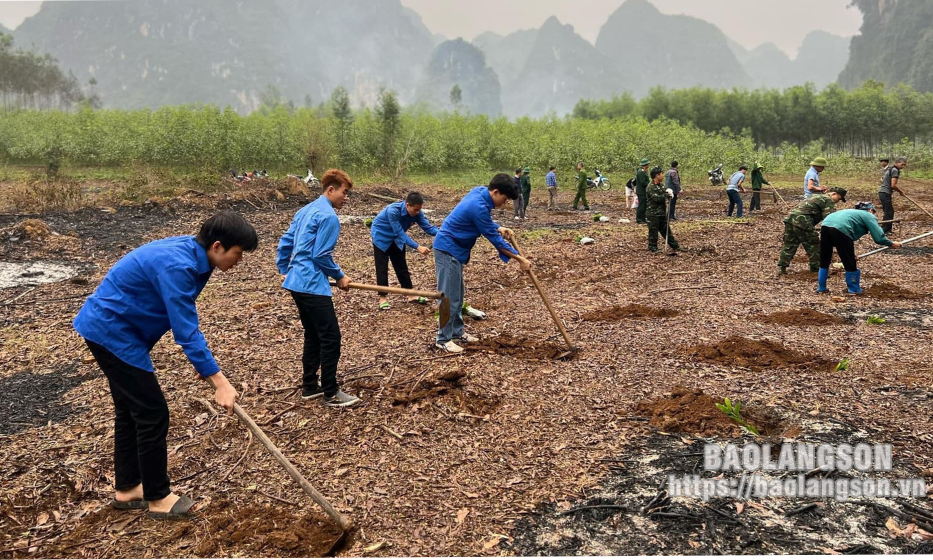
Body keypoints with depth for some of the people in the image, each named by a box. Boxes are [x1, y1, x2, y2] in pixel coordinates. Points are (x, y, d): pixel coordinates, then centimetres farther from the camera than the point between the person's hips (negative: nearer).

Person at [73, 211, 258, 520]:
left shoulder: (191, 254, 1)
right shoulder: (177, 265, -29)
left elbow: (185, 322, 11)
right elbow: (186, 331, -31)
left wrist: (205, 367, 10)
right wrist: (219, 382, -29)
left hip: (111, 327, 10)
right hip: (112, 331, -10)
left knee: (130, 410, 17)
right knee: (152, 413, -4)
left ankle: (126, 489, 31)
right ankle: (158, 498, 10)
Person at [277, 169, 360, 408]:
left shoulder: (305, 211, 17)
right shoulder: (328, 216, -12)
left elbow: (285, 243, 19)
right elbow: (321, 255, -15)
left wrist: (285, 271, 28)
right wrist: (340, 277, -3)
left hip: (297, 283, 10)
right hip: (312, 285, -10)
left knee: (313, 335, 17)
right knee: (331, 337, -4)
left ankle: (310, 386, 25)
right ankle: (331, 393, 2)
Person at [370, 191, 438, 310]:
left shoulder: (416, 212, -21)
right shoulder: (393, 211, -39)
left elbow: (427, 227, -22)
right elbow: (401, 234, -39)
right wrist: (418, 247, -45)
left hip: (396, 238, 6)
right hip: (381, 236, -6)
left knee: (401, 266, 11)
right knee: (382, 268, -4)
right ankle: (383, 297, 4)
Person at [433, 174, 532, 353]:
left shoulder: (480, 191, 1)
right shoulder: (479, 207, -27)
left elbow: (484, 222, 20)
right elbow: (494, 239, -20)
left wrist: (499, 228, 2)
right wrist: (520, 259, -14)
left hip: (454, 248, 10)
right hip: (448, 250, -10)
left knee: (458, 294, 16)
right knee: (450, 296, -5)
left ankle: (457, 332, 26)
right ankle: (443, 339, 4)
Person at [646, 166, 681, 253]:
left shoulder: (660, 185, 14)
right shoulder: (651, 187, -15)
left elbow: (664, 196, 19)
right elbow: (656, 198, -24)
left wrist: (669, 193, -3)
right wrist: (667, 194, -15)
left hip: (662, 212, 9)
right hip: (653, 213, -9)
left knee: (666, 230, 16)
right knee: (653, 231, 0)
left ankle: (675, 246, 22)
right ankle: (652, 248, 11)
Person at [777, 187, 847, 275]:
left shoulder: (816, 196, 31)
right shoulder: (829, 201, 3)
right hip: (802, 221, -8)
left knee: (789, 245, 11)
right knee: (813, 245, 6)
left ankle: (781, 267, 7)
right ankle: (815, 268, 13)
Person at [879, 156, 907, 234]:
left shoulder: (890, 169, 17)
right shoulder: (895, 170, -13)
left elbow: (882, 180, 29)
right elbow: (893, 185, -20)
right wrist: (900, 191, -3)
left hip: (882, 192, 10)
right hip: (886, 193, -10)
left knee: (890, 212, 15)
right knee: (888, 213, -6)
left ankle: (887, 229, 21)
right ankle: (883, 231, -4)